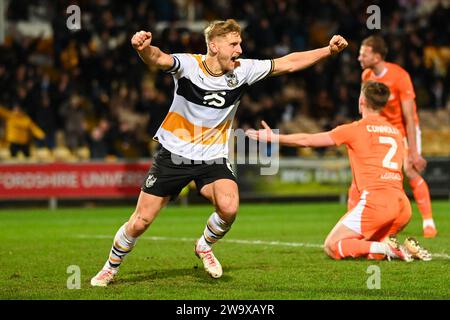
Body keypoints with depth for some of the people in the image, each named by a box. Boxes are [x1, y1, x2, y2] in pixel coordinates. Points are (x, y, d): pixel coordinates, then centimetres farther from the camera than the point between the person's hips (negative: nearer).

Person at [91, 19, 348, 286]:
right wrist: (143, 48, -60)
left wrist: (329, 50, -9)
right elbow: (157, 59, -37)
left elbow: (288, 63, -2)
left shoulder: (243, 70, -6)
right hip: (174, 154, -2)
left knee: (229, 207, -26)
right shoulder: (188, 65, -17)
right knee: (140, 222, -1)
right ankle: (112, 267, 26)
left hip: (213, 159, 2)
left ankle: (205, 246, 6)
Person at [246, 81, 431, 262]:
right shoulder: (396, 132, 19)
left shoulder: (355, 129, 3)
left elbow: (308, 140, 10)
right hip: (402, 204, 7)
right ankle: (407, 248, -5)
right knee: (366, 248, 22)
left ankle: (388, 248, -17)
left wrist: (274, 137, 22)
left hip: (375, 199, -7)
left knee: (331, 247, 2)